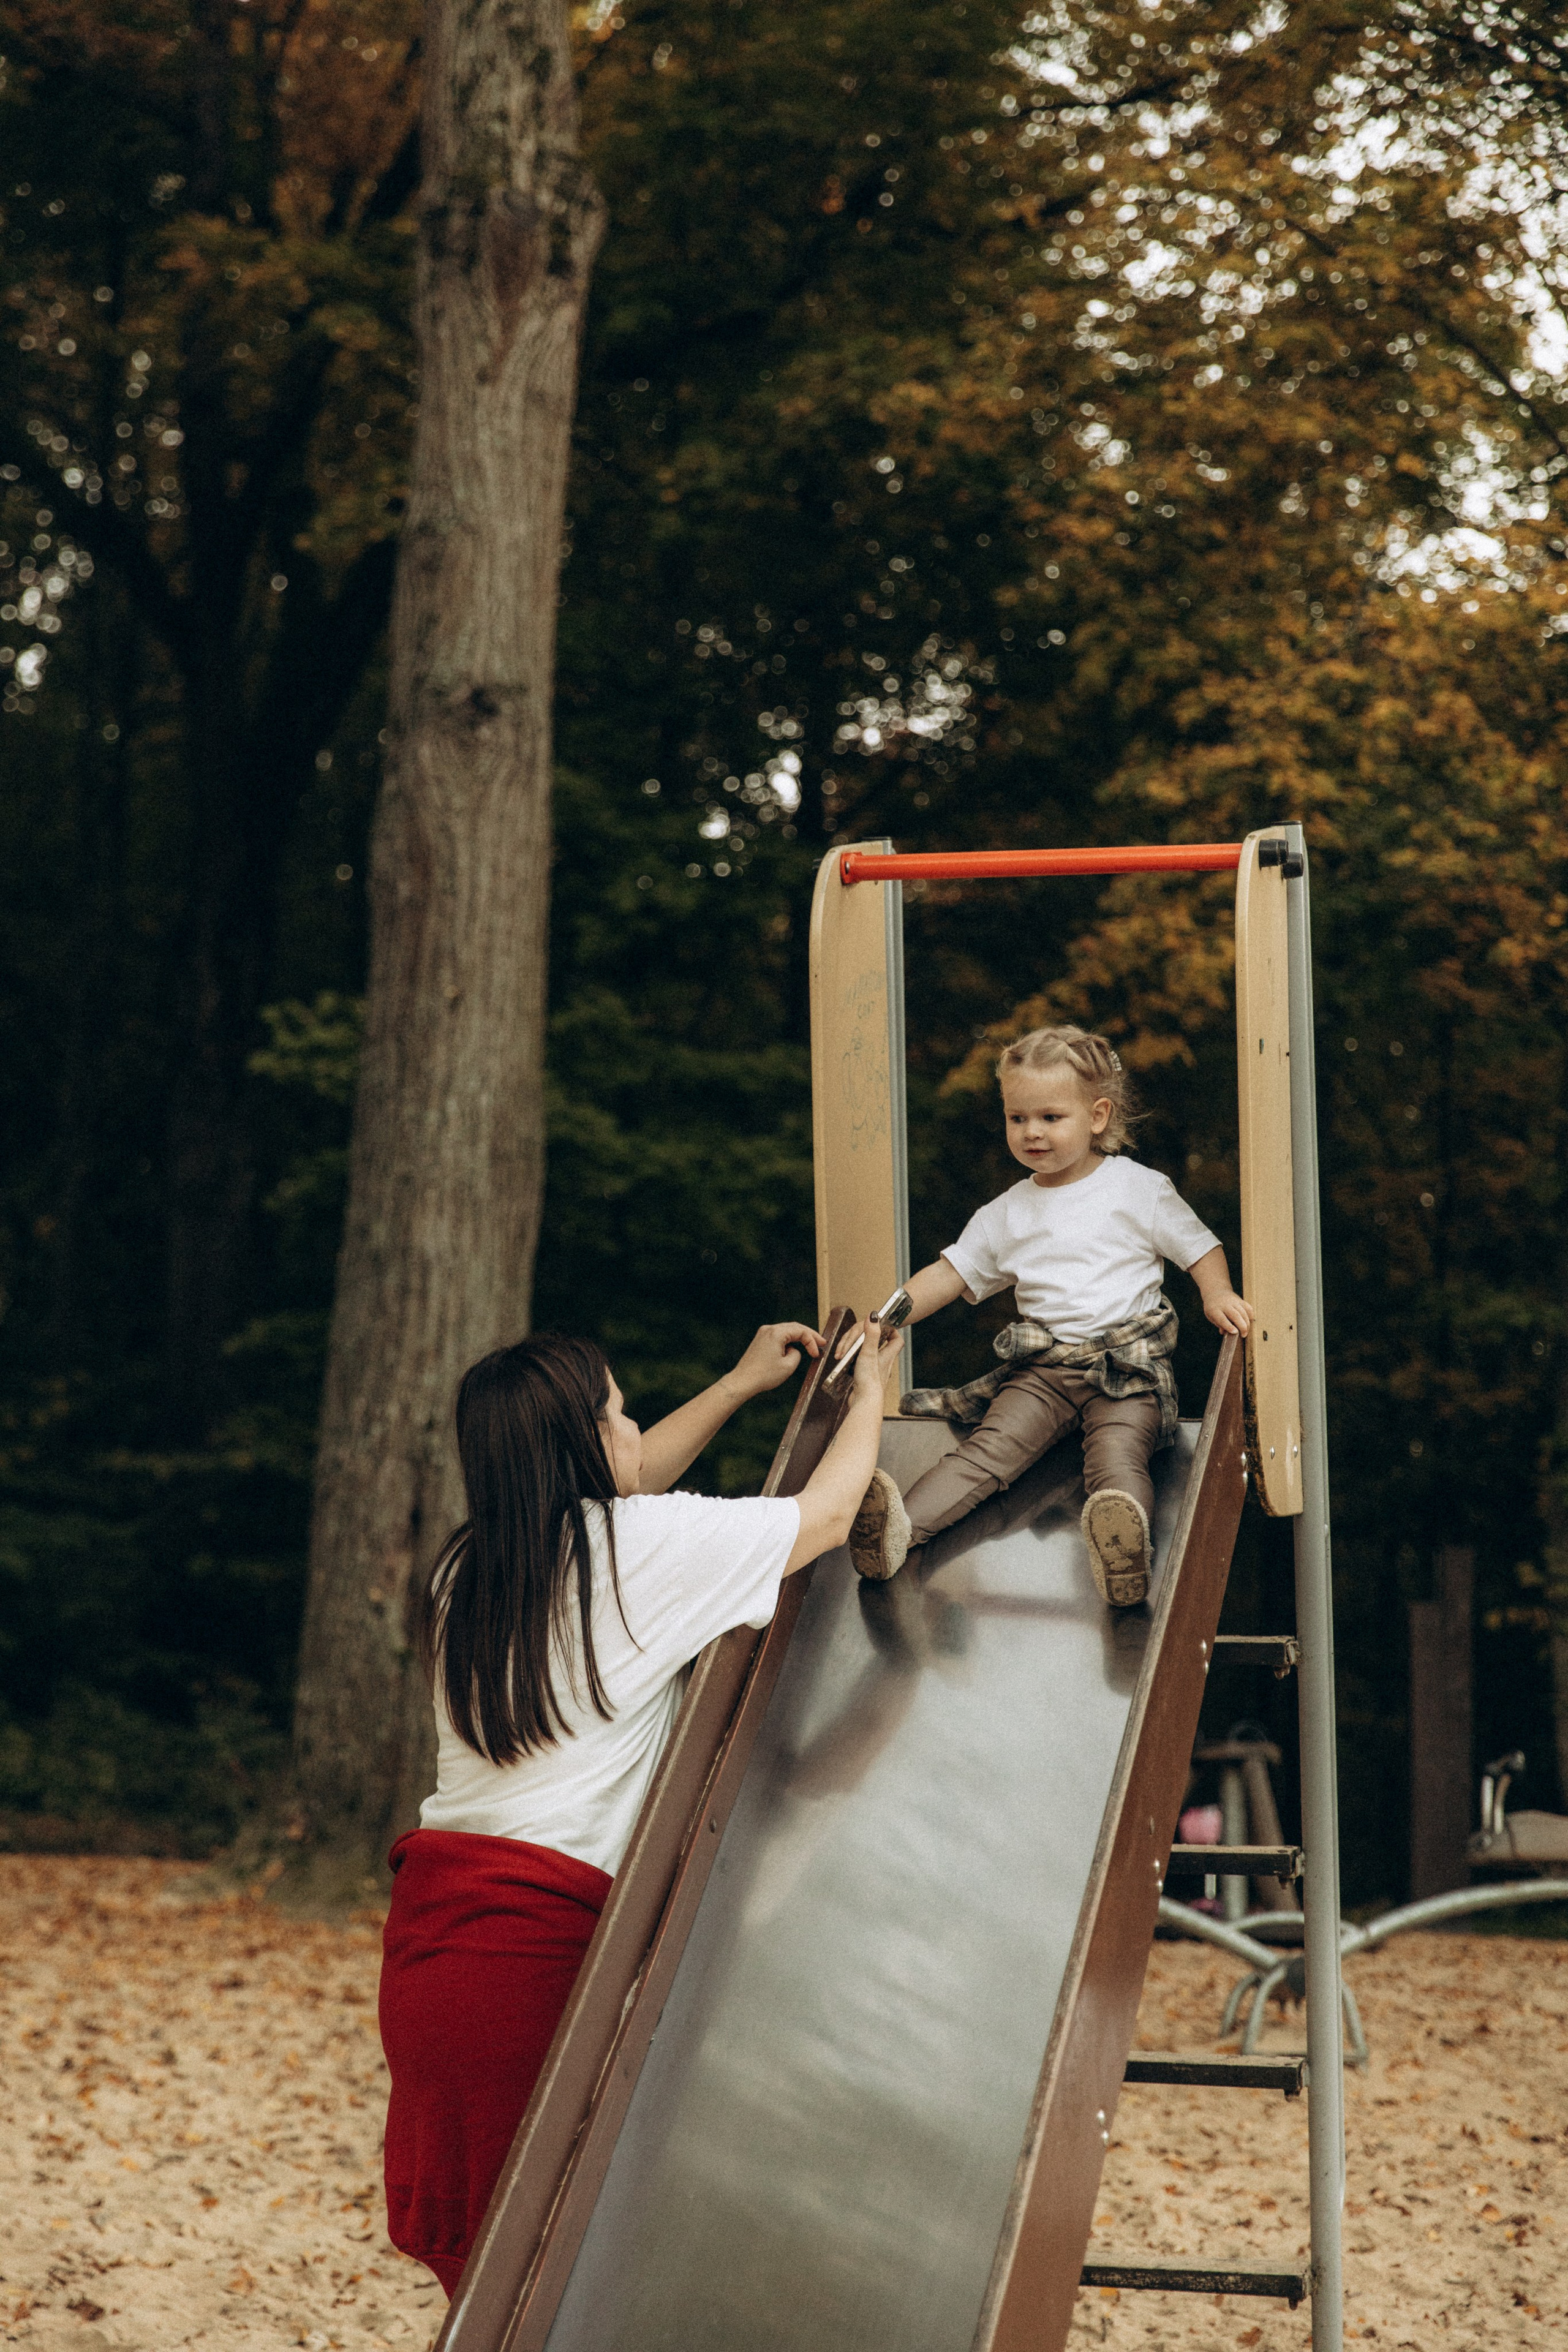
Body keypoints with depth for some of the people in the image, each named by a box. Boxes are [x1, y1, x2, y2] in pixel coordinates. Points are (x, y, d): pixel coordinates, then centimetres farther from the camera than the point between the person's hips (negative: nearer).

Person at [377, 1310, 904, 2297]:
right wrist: (870, 1393, 24)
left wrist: (741, 1384, 38)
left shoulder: (473, 1561, 12)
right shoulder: (644, 1547, -8)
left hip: (430, 1922, 7)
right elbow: (828, 1514, 6)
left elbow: (620, 1487, 32)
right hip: (538, 1943, -7)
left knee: (478, 2258, 11)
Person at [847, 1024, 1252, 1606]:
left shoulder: (1139, 1189, 9)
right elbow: (950, 1273, 18)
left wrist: (1217, 1295, -10)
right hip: (1042, 1370, 3)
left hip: (1128, 1366, -3)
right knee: (991, 1446, -20)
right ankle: (899, 1526, -42)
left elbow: (1199, 1246, 11)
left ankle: (1127, 1541, -62)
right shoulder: (1008, 1213, 18)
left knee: (1117, 1455, -32)